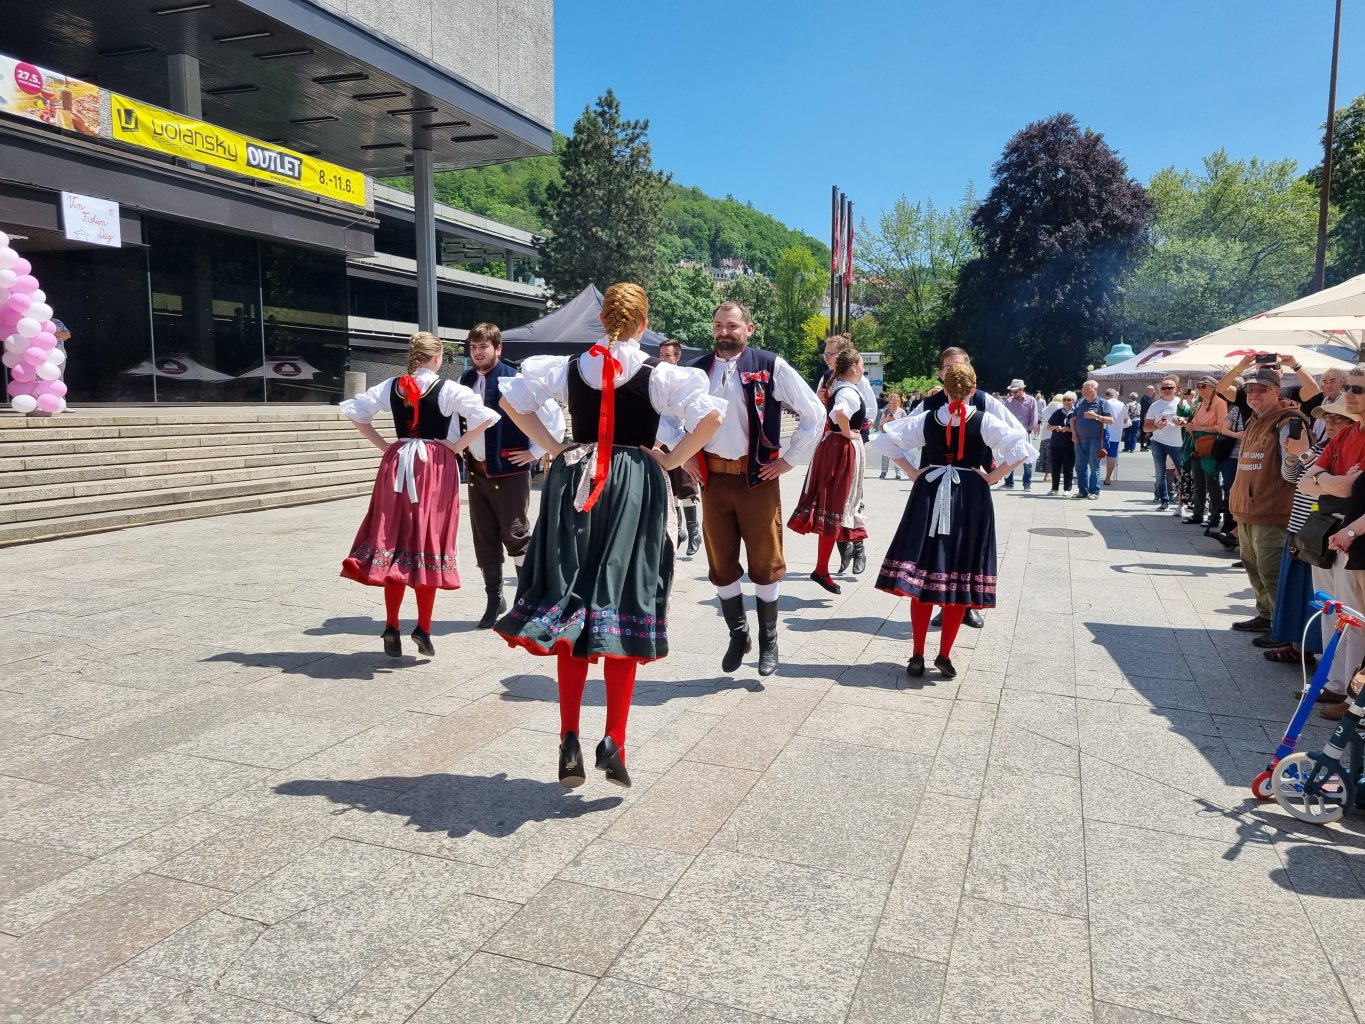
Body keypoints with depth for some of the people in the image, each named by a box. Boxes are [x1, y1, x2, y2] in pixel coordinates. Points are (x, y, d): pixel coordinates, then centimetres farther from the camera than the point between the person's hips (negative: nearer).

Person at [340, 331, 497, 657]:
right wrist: (457, 447, -8)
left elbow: (352, 410, 8)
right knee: (427, 544, 3)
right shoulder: (448, 389, -8)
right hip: (436, 468, -3)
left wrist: (381, 444, 8)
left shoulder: (391, 387, 4)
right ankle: (423, 628, 5)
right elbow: (485, 417, -18)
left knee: (393, 542, 9)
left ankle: (391, 628, 10)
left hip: (398, 465, 3)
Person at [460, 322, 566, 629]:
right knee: (484, 538, 10)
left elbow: (553, 414, -14)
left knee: (516, 536, 0)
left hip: (509, 471, -6)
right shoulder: (466, 381, 6)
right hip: (476, 471, 6)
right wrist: (462, 450, 14)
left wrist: (535, 452, -10)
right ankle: (494, 598, 23)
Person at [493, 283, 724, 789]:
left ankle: (569, 741, 7)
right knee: (622, 614, 3)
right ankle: (613, 743, -1)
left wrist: (553, 448, 9)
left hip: (574, 486, 3)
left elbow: (511, 400, 8)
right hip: (635, 489, -2)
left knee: (570, 613, 8)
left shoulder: (569, 368, 5)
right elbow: (711, 415, -15)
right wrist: (671, 460, -3)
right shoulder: (658, 373, -4)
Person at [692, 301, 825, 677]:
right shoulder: (697, 371, 3)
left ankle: (768, 641, 23)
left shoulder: (770, 366, -7)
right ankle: (738, 635, 29)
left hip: (757, 477, -3)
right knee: (721, 565, 10)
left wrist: (788, 460, -5)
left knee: (765, 563, 6)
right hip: (713, 477, 3)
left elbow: (814, 413, -4)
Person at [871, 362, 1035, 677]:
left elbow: (885, 440, 4)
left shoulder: (927, 419, 1)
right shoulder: (985, 421, -5)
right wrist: (992, 476, -5)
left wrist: (911, 472, 7)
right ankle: (944, 655, 7)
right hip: (971, 500, -2)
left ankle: (917, 655, 6)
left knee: (921, 576, 5)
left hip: (930, 496, 2)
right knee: (959, 578, 5)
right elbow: (1021, 449, -14)